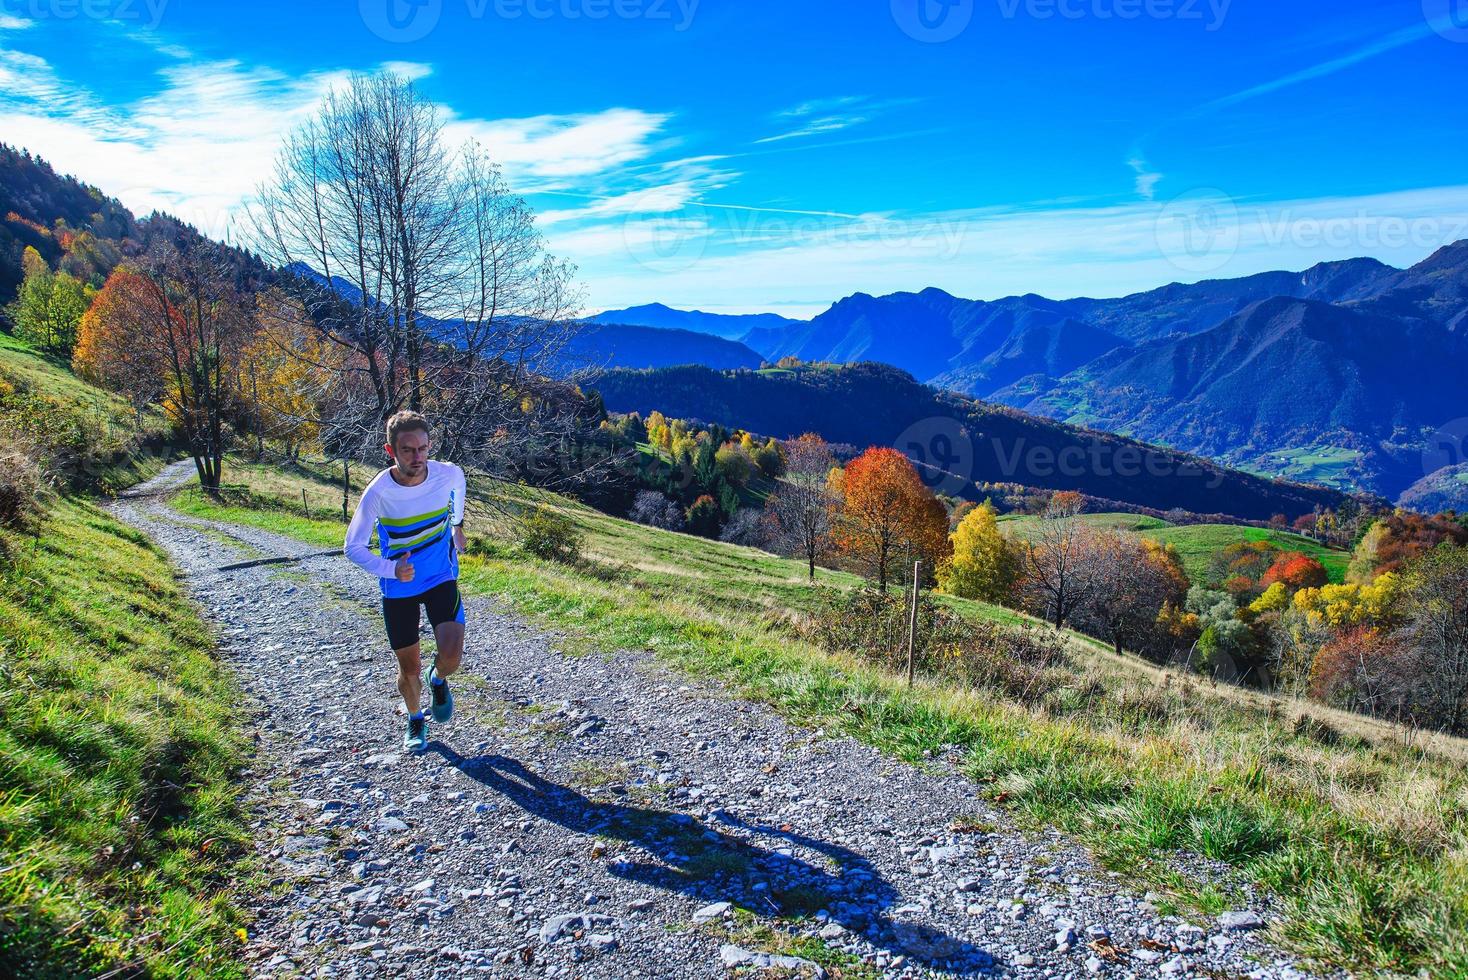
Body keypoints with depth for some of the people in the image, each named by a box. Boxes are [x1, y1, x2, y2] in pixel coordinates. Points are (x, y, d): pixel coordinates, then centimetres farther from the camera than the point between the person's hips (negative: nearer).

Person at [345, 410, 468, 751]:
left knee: (451, 656, -18)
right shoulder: (378, 492, -24)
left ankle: (438, 679, 20)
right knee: (409, 669, 9)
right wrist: (391, 570, -31)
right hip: (398, 589, -1)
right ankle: (415, 721, 40)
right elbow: (354, 547, -15)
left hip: (441, 578, 1)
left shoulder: (448, 473, -18)